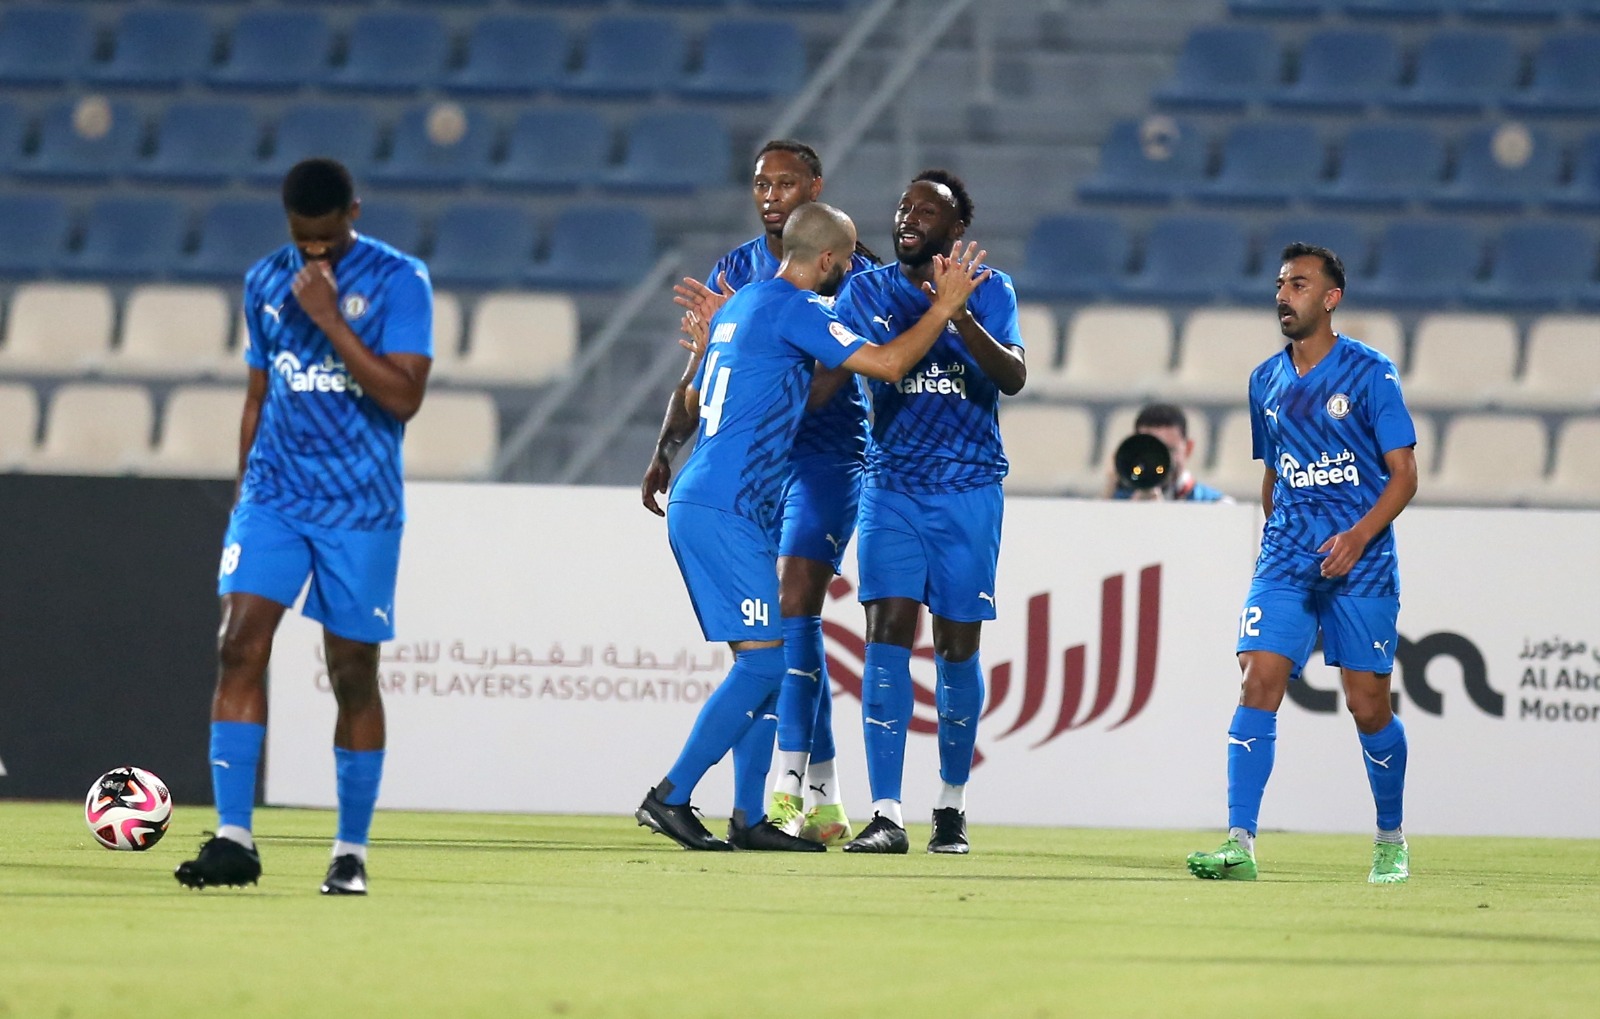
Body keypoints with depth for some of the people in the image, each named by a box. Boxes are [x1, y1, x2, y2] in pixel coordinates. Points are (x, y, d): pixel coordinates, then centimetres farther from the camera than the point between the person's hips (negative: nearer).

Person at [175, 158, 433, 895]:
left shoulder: (398, 281, -6)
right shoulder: (265, 282, 10)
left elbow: (403, 397, -16)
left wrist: (329, 319, -18)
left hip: (361, 507, -3)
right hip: (273, 495, 3)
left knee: (353, 674, 2)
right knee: (239, 646, -13)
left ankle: (351, 852, 13)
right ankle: (232, 839, -14)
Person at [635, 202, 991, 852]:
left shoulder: (742, 304, 19)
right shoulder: (792, 309, -10)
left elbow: (694, 400, 30)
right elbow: (888, 364, -14)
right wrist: (945, 306, -4)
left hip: (698, 504, 10)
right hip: (724, 512, -10)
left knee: (762, 663, 10)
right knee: (764, 662, -11)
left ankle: (749, 820, 8)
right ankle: (670, 797, -12)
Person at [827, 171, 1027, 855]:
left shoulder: (988, 288, 0)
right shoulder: (867, 291, 6)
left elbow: (1013, 378, -14)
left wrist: (960, 318, -28)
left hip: (969, 490, -1)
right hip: (893, 484, 1)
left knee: (957, 648, 4)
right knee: (888, 635, -12)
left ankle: (952, 807, 23)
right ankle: (886, 817, -16)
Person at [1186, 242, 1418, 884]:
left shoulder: (1370, 373, -4)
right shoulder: (1266, 381, 12)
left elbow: (1404, 474, -6)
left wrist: (1359, 535, -19)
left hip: (1360, 565, -4)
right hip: (1286, 559, 4)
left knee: (1368, 706, 0)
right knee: (1258, 686, -13)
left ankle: (1391, 840, 22)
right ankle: (1239, 845, -17)